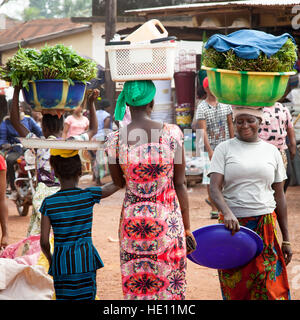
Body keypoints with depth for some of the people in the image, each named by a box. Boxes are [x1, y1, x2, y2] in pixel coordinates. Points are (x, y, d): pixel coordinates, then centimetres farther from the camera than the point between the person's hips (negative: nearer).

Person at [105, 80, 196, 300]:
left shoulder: (115, 140, -9)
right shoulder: (172, 133, -10)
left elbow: (118, 183, 7)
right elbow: (180, 184, -5)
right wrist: (187, 229, 3)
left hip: (133, 223, 1)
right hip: (168, 222, -1)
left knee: (136, 289, 13)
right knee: (170, 288, 11)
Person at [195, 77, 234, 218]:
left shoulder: (225, 104, 6)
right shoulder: (202, 107, -8)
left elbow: (230, 124, 11)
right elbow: (203, 130, -13)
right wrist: (209, 150, -21)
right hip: (210, 147, -4)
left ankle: (212, 199, 25)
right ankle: (214, 208, 4)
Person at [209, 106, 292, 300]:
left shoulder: (272, 152, 10)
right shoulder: (224, 149, 3)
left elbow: (279, 196, 12)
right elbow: (214, 189, -8)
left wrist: (286, 240, 11)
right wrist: (227, 214, -28)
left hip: (266, 225, 1)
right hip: (233, 226, -1)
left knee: (270, 288, -5)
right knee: (236, 289, 1)